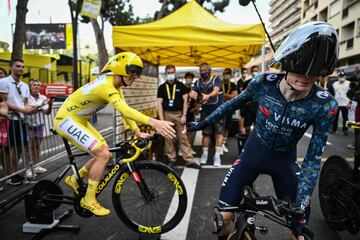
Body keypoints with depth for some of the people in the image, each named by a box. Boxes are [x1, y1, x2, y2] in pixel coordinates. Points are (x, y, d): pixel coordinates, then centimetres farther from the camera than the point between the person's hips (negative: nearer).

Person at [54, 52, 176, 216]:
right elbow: (125, 110, -45)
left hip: (79, 120, 10)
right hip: (67, 120, -9)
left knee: (104, 154, 8)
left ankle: (74, 180, 27)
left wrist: (137, 132, -10)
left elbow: (125, 110, 1)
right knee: (103, 154, -17)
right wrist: (153, 122, -56)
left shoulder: (115, 84, 2)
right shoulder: (106, 86, -29)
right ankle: (89, 200, -2)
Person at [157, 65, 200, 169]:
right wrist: (161, 119, -9)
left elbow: (185, 101, 1)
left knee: (183, 138, -2)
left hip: (179, 114, -1)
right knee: (168, 138, 5)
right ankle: (171, 159, 16)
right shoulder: (162, 87, 5)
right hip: (167, 114, 1)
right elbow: (159, 104, -1)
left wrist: (184, 115, -9)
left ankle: (189, 160, 0)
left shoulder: (181, 85, 4)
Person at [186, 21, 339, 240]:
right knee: (222, 217, -7)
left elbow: (313, 159, -15)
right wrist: (204, 122, 8)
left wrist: (301, 206, -20)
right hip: (254, 152, 0)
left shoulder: (325, 106, -22)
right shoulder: (263, 83, -20)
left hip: (285, 160, 0)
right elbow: (235, 103, 0)